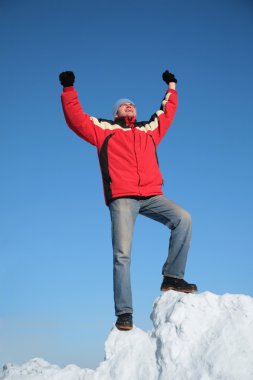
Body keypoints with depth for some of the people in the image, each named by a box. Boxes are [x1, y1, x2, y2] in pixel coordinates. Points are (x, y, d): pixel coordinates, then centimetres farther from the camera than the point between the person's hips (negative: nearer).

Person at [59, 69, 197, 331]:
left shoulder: (149, 130, 26)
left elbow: (167, 114, 40)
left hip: (152, 196, 3)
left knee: (183, 218, -22)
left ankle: (172, 277, -13)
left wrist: (171, 87, 48)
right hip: (122, 198, -3)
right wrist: (69, 90, 9)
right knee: (122, 254, -12)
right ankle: (124, 313, -8)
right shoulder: (105, 130, 18)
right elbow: (76, 119, 13)